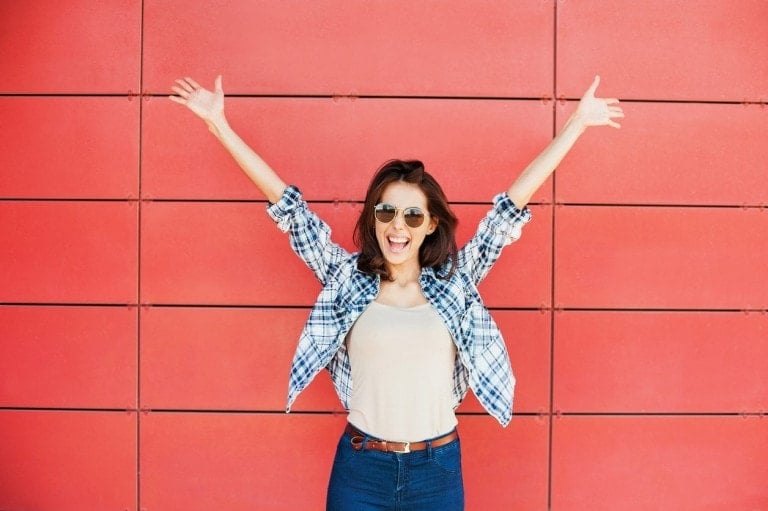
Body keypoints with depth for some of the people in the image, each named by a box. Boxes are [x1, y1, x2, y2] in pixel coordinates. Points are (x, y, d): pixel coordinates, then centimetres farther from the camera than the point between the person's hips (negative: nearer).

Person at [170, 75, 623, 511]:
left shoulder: (454, 280, -1)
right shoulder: (347, 278, -1)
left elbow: (514, 203, -1)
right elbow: (287, 204, -2)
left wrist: (578, 122, 1)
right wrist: (220, 125, -3)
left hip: (437, 468, 0)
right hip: (360, 467, 0)